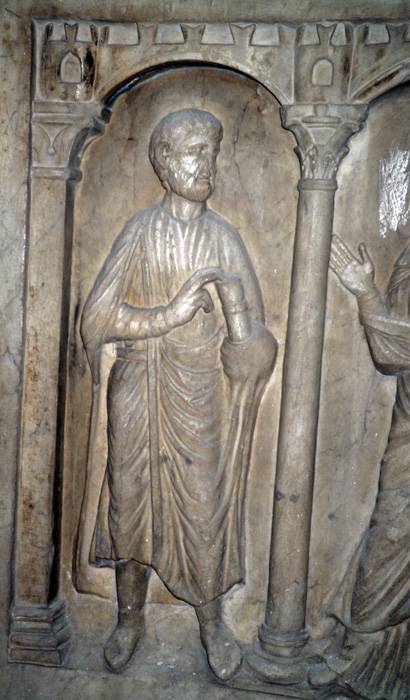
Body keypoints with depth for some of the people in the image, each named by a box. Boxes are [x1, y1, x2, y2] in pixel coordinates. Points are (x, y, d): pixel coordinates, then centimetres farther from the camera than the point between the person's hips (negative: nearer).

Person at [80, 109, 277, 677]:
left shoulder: (223, 237, 0)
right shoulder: (140, 231, -2)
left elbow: (251, 346, -3)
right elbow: (99, 317, -9)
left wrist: (233, 297, -23)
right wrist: (169, 316, -17)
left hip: (198, 395, 0)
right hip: (137, 390, 0)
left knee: (205, 504, 8)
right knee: (129, 499, 10)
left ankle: (212, 620, 32)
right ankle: (130, 618, 33)